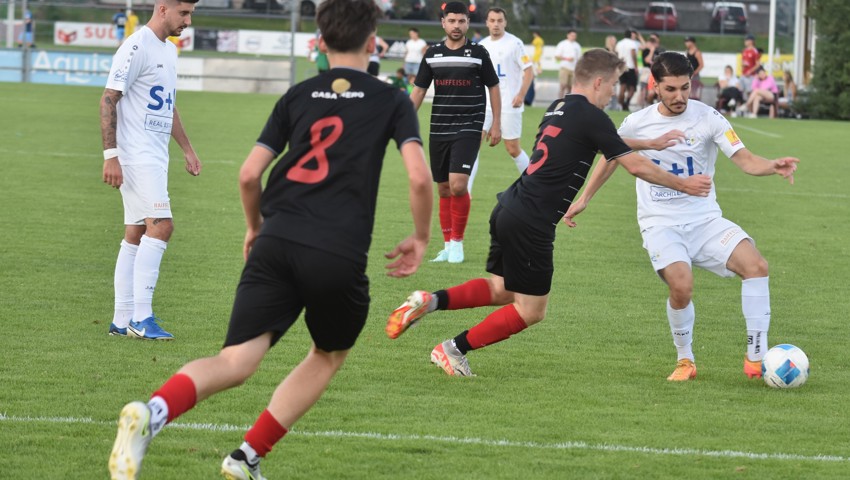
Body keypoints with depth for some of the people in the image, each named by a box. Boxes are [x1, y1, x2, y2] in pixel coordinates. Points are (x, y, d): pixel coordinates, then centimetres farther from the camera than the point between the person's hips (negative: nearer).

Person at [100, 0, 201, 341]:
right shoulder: (136, 47, -12)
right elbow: (108, 100, -15)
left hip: (156, 156, 9)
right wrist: (110, 155, -20)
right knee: (161, 225, -17)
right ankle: (141, 317, -16)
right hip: (136, 155, -9)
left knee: (136, 234, 8)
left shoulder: (169, 50, 17)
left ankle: (122, 320, 10)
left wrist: (188, 150, 26)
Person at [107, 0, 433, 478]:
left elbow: (249, 175, 11)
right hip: (340, 257, -2)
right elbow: (420, 177, -3)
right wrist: (421, 238, 14)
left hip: (277, 242, 2)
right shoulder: (392, 102, 9)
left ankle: (153, 412, -38)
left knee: (236, 362, -8)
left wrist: (256, 227, 31)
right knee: (329, 357, 25)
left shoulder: (297, 97, 17)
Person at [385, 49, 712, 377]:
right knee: (531, 310, 5)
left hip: (508, 210, 9)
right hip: (532, 223, -9)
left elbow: (606, 142, 34)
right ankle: (454, 349, 8)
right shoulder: (591, 117, -11)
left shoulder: (560, 109, 16)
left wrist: (651, 144, 37)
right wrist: (683, 184, 5)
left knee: (500, 290, 22)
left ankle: (430, 301, 3)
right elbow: (635, 166, -8)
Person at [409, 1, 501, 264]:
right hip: (439, 130, 4)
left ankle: (457, 242, -3)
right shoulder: (432, 54, 5)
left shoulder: (478, 53, -2)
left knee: (458, 184, -17)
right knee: (443, 189, 7)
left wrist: (496, 124, 1)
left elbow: (493, 88, 5)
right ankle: (448, 246, 15)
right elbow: (419, 89, 11)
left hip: (468, 128, -4)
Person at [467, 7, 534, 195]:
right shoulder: (482, 45, 9)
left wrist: (521, 95, -18)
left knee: (513, 149, 1)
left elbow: (529, 70, -9)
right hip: (485, 104, 5)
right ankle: (466, 189, -7)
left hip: (509, 105, -5)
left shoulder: (514, 43, -8)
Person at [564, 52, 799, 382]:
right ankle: (685, 361, -2)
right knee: (682, 286, -29)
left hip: (705, 219, 1)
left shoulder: (707, 118, -4)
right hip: (661, 225, -1)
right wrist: (583, 199, 20)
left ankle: (756, 359, -13)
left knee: (756, 265, -23)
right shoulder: (637, 123, 0)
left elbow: (745, 160, -11)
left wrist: (773, 167, -32)